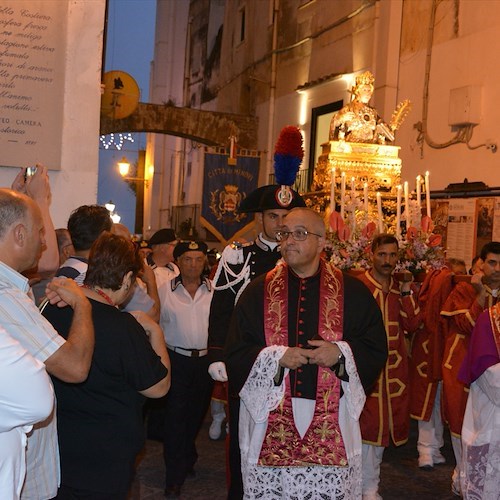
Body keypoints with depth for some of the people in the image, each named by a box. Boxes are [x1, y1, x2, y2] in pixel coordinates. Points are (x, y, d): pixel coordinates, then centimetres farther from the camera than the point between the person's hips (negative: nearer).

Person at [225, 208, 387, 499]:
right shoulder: (259, 291, 4)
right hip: (270, 418, 1)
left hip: (333, 420, 0)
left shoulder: (352, 292, 3)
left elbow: (376, 349, 5)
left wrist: (342, 354, -13)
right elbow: (235, 353, 2)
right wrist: (276, 357, -13)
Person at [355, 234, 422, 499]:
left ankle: (369, 472, 32)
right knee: (367, 422, -1)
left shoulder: (401, 288, 9)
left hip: (394, 367, 6)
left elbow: (412, 325, -2)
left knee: (382, 421, 14)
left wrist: (406, 293, -10)